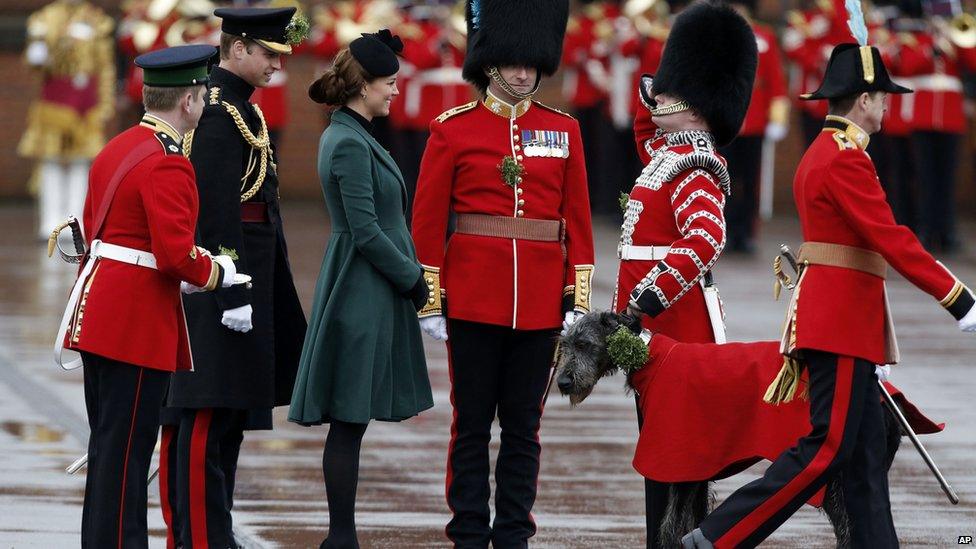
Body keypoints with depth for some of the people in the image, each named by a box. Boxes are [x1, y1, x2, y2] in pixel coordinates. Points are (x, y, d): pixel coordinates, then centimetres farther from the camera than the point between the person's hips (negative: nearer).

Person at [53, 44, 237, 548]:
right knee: (125, 447, -5)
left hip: (98, 312, 9)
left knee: (111, 444, 15)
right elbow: (177, 254, -24)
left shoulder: (115, 150, 12)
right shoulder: (167, 165, -17)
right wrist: (217, 273, -4)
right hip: (137, 322, -9)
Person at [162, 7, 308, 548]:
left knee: (229, 410, 12)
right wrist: (233, 291, -22)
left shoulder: (236, 106, 16)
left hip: (247, 278, 11)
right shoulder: (220, 112, -16)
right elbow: (217, 211, -20)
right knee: (211, 408, -9)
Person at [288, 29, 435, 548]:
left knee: (349, 422, 10)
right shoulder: (349, 145, -16)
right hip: (362, 295, -10)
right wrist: (413, 278, -10)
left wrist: (410, 276, 14)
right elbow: (365, 232, -19)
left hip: (368, 293, 10)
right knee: (349, 422, -6)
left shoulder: (350, 137, 15)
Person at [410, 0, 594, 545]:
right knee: (472, 423, 3)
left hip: (539, 300, 2)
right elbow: (427, 222, 0)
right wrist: (431, 300, -4)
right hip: (474, 294, -2)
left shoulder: (563, 131, 6)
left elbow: (578, 220, 7)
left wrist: (578, 299, 2)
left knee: (524, 426, 6)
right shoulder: (454, 129, 0)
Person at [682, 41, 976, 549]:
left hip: (833, 316, 10)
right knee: (827, 447, -9)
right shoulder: (846, 159, -15)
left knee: (865, 451, 9)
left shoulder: (819, 154, 17)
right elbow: (892, 240, -22)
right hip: (843, 321, -10)